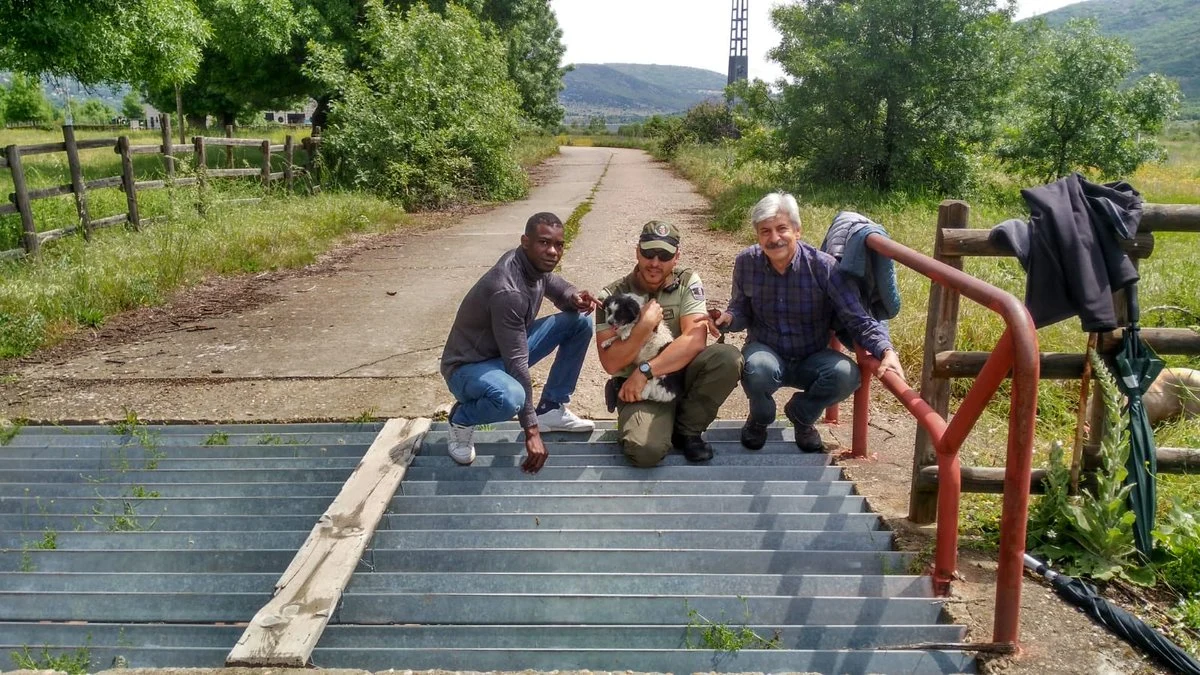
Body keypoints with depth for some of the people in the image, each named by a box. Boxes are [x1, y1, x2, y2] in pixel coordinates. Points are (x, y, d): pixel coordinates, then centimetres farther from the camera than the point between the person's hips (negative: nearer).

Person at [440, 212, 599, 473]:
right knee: (510, 397, -42)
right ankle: (462, 419, -5)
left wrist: (574, 298, -10)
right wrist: (531, 431, -27)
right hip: (468, 366, -9)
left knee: (580, 321, 0)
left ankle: (551, 410, 10)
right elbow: (517, 364, -31)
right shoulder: (507, 292, -33)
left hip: (507, 350, 9)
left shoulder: (534, 263, -8)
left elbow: (552, 282, 16)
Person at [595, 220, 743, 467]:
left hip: (682, 374, 3)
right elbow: (611, 363, -13)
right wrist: (645, 325, -24)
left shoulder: (687, 282, -4)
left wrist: (644, 371, -23)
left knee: (728, 357, -28)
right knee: (646, 450, -32)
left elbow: (695, 340, -18)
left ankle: (686, 429, -5)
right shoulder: (611, 296, -7)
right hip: (640, 389, -2)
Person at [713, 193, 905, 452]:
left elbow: (859, 319, -19)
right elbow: (742, 312, 2)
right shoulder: (746, 263, -10)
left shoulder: (823, 266, -17)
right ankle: (759, 418, 2)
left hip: (810, 361, 0)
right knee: (758, 368, -36)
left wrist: (886, 351, -37)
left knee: (847, 373, -31)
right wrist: (728, 318, -23)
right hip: (766, 353, 0)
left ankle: (801, 414, 5)